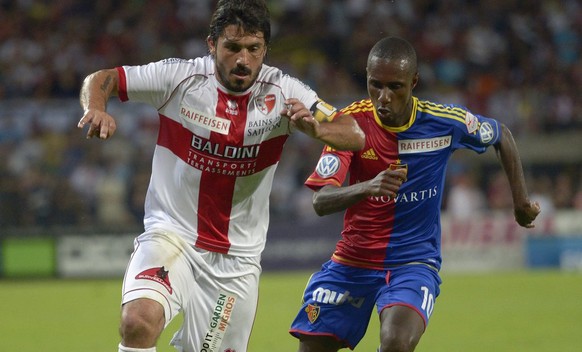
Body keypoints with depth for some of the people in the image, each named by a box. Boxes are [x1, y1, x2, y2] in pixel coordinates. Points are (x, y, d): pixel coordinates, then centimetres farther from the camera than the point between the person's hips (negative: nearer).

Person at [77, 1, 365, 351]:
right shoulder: (179, 77, -9)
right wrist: (95, 109, -24)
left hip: (236, 260, 2)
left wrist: (316, 128, -36)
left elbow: (355, 136, -14)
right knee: (139, 321, -29)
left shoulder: (282, 92, -7)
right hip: (171, 234, -2)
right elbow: (99, 80, 0)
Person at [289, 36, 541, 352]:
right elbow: (320, 202, -23)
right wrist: (367, 188, -42)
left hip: (414, 263, -2)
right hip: (352, 262, 2)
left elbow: (501, 137, 11)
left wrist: (521, 201, 11)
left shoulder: (445, 122, -11)